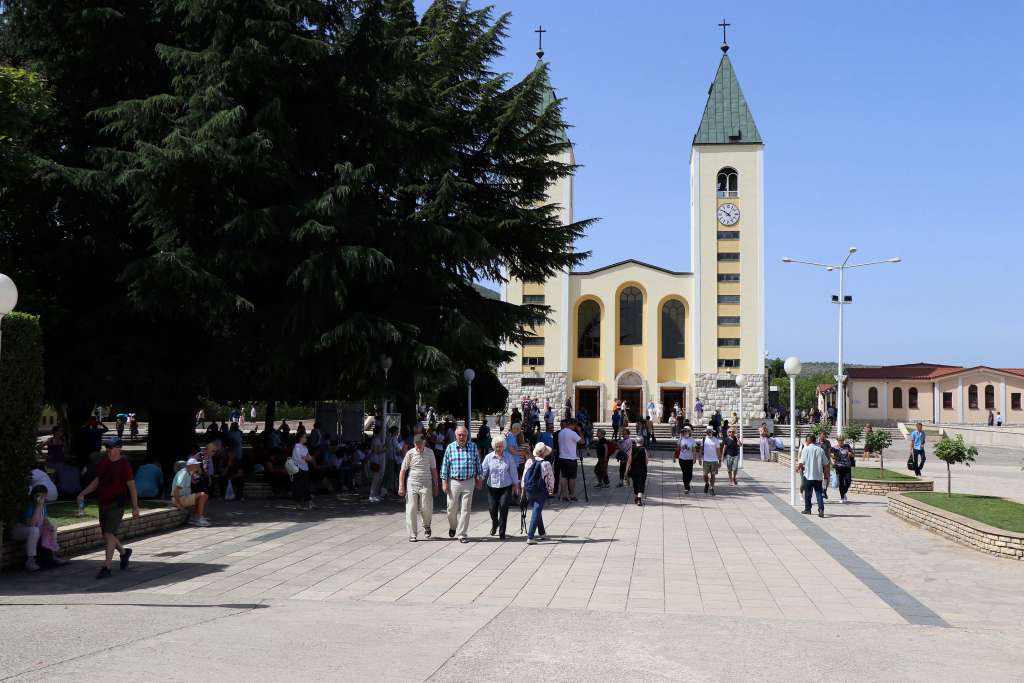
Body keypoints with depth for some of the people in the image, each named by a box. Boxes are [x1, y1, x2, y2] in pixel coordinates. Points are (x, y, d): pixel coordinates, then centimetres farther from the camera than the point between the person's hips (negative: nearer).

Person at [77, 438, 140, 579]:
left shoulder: (124, 464, -10)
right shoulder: (103, 462, 9)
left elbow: (132, 486, -8)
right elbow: (97, 481, 20)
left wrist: (135, 507, -10)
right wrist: (83, 493, 7)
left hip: (117, 503, -7)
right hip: (103, 502, 7)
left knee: (109, 534, -13)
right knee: (106, 535, 13)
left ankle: (106, 567, -12)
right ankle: (124, 552, 38)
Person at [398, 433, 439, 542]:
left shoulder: (430, 453, 3)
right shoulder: (410, 453, -2)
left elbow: (433, 470, 10)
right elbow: (403, 470, 2)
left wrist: (435, 486, 9)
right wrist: (401, 487, -3)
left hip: (426, 485, 0)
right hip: (412, 484, 0)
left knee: (426, 508, -2)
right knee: (411, 510, -1)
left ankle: (426, 526, 29)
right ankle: (413, 535, 7)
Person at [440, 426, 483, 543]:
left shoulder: (473, 446, 2)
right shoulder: (450, 447, 0)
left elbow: (478, 463, 10)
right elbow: (445, 465, 3)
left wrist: (479, 479, 11)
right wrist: (444, 482, -1)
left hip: (469, 482, 0)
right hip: (453, 482, 0)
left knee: (465, 510, 0)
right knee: (452, 508, 7)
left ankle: (462, 534, 8)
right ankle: (452, 527, 36)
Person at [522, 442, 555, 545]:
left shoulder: (529, 462, -2)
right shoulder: (546, 464, -12)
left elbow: (524, 476, 4)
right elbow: (551, 478, -4)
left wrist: (523, 489, 15)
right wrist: (551, 489, 13)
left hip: (529, 490, 5)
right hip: (541, 492, -4)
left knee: (536, 511, 21)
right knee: (536, 513, -3)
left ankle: (542, 533, 34)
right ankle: (530, 537, -9)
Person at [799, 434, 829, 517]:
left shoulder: (806, 449, -7)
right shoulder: (820, 450, 2)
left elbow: (802, 462, -9)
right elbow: (825, 464, 5)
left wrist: (798, 468, 11)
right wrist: (826, 474, 15)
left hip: (808, 475, -2)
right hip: (818, 476, 2)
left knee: (807, 493, 11)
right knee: (819, 493, 4)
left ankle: (807, 509, 20)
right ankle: (821, 509, -11)